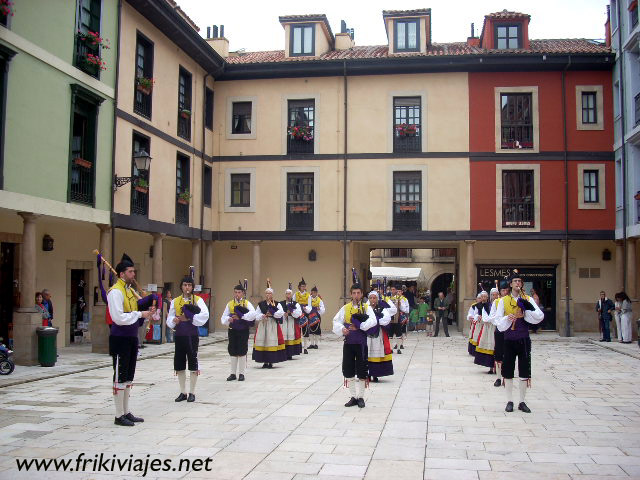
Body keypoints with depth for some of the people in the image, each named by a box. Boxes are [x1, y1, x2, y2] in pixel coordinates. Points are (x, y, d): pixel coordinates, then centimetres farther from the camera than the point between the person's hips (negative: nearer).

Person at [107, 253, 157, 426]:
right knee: (120, 377, -2)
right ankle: (119, 415, 6)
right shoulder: (115, 292, -15)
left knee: (128, 377, 15)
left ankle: (126, 412, 24)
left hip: (132, 338, 9)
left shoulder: (130, 290, 13)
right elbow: (119, 318, -23)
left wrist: (147, 312, 2)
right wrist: (140, 314, -19)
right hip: (120, 339, -9)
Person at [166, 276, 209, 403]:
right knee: (179, 364, 7)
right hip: (179, 335, 3)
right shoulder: (175, 301, 7)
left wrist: (189, 318, -25)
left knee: (193, 364, 0)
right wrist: (174, 320, -16)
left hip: (192, 336, -3)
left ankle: (192, 393, 12)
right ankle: (183, 392, 20)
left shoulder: (198, 300, -2)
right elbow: (169, 318, 6)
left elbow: (205, 315, -18)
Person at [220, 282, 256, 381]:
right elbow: (223, 318, 5)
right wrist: (229, 319, -17)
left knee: (242, 352, 0)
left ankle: (241, 374, 10)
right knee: (233, 352, 8)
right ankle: (233, 374, 16)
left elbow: (253, 313, -21)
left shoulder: (247, 303, -1)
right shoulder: (230, 304, 8)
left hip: (243, 331, -3)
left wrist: (240, 317, -28)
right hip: (232, 331, 3)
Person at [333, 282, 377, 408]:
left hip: (361, 343, -3)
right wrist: (342, 329, -18)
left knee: (361, 372, 2)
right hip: (348, 343, 3)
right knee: (348, 371, 6)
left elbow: (373, 321, -16)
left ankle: (360, 397, 16)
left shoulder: (366, 308, 0)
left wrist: (358, 326, -24)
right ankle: (353, 397, 20)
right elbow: (336, 321, 2)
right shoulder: (345, 308, 7)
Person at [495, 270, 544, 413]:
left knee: (524, 371, 3)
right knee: (508, 371, 4)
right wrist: (508, 318, -21)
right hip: (509, 339, 0)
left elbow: (540, 316, -8)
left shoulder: (528, 300, 4)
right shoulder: (503, 301, 3)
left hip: (524, 339, 1)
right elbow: (498, 321, -2)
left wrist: (524, 314, -20)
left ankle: (522, 402, 14)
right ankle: (510, 401, 15)